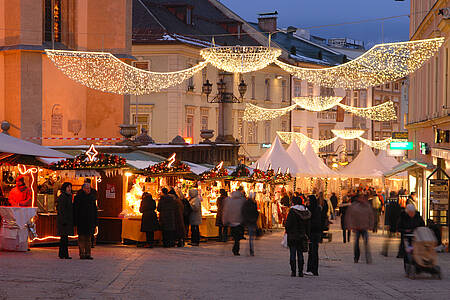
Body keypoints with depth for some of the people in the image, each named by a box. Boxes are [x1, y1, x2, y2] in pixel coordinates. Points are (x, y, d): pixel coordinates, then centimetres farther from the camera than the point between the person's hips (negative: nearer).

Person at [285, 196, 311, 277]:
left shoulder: (292, 211, -11)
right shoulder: (306, 212, 6)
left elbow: (288, 224, -13)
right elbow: (308, 225, 9)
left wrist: (287, 230, 5)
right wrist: (307, 235, 15)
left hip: (292, 235, -5)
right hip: (302, 236, 5)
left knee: (292, 253, 0)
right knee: (300, 253, 10)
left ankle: (293, 271, -2)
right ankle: (300, 271, 7)